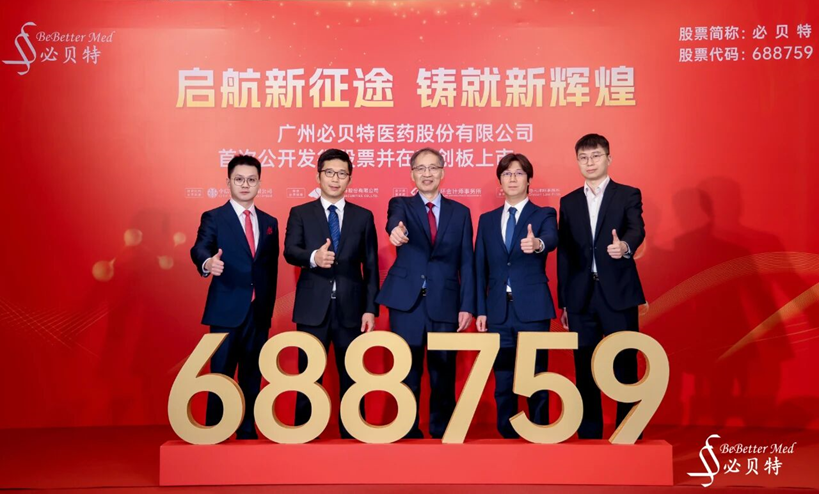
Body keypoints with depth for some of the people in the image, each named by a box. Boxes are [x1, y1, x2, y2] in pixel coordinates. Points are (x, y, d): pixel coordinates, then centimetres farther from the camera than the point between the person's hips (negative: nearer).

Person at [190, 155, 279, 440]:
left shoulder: (270, 222, 12)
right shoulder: (213, 218, -1)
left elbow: (272, 269, 14)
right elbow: (200, 248, -20)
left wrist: (269, 307, 11)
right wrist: (208, 262, -43)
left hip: (259, 312, 4)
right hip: (226, 310, -4)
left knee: (252, 375, 12)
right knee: (221, 376, 0)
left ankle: (247, 432, 24)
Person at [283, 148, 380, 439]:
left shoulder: (363, 216, 9)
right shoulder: (300, 213, 6)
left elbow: (370, 266, 7)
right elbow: (290, 251, -10)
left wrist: (370, 308, 0)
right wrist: (313, 257, -31)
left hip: (350, 308, 1)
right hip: (313, 308, -1)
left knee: (352, 377, 8)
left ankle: (352, 435, 20)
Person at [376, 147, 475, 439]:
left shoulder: (460, 212, 10)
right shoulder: (401, 204, 7)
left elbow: (466, 263, 7)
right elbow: (394, 219, -19)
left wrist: (467, 305, -1)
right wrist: (397, 229, -44)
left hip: (445, 303, 1)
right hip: (407, 302, -1)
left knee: (444, 374, 7)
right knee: (407, 373, 6)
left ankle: (442, 432, 22)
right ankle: (408, 433, 19)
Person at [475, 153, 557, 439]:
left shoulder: (544, 215, 4)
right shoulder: (487, 220, 13)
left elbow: (551, 239, -20)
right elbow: (480, 269, 11)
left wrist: (537, 243, -44)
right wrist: (480, 310, 5)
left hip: (533, 309, -3)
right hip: (498, 311, 3)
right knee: (502, 382, 8)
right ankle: (506, 436, 20)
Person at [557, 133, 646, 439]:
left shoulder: (628, 195, 3)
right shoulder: (568, 202, 12)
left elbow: (637, 230, -15)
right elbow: (564, 254, 10)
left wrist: (625, 246, -39)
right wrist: (563, 302, 8)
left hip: (619, 294, -3)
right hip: (581, 297, 3)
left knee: (625, 368, 2)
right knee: (585, 371, 8)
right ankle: (589, 433, 19)